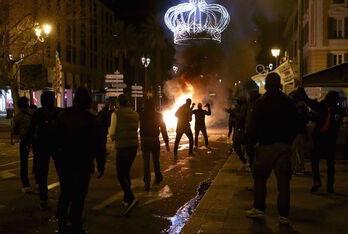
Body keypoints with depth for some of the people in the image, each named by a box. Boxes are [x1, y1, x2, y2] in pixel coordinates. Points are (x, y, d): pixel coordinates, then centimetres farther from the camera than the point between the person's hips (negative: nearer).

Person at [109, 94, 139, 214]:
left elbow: (112, 133, -7)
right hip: (134, 145, 6)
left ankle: (131, 198, -19)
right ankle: (126, 199, 23)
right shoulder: (135, 114, 8)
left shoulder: (116, 114, -7)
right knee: (126, 172, 18)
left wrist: (114, 139, 14)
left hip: (122, 147, -6)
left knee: (121, 175, -2)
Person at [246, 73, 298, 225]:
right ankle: (284, 215, 4)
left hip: (267, 145, -3)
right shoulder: (289, 102, 4)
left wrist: (254, 139, 12)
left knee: (260, 177, 11)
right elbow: (295, 125, 8)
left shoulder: (261, 103, -5)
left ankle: (258, 209, 13)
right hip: (285, 145, 3)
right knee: (283, 180, 3)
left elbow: (255, 126, -5)